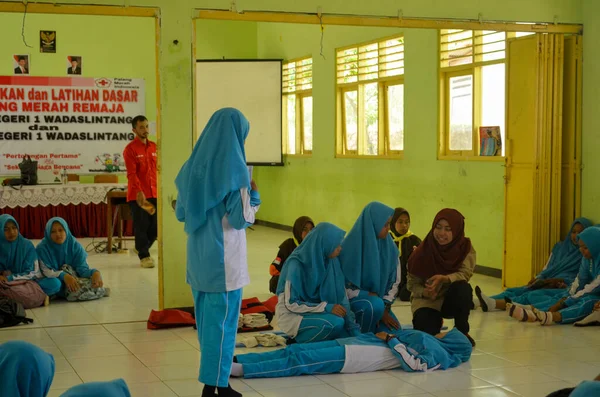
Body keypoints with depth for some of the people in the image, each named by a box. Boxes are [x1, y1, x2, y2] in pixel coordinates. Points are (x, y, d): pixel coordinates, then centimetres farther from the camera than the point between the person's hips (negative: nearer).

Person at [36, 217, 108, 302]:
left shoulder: (74, 245, -1)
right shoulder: (42, 248, -9)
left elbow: (82, 268, -8)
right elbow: (45, 271, -17)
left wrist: (94, 273, -31)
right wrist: (64, 276, -35)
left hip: (75, 278, 1)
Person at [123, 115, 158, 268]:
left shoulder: (154, 147, 12)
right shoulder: (130, 149, -7)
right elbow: (131, 174, -14)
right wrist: (139, 191, -24)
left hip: (154, 193, 6)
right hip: (138, 195, -5)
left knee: (156, 226, 7)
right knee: (141, 226, -1)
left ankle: (141, 248, 28)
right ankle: (144, 256, 11)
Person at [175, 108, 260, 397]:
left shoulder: (193, 165, 5)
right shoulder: (234, 167, -14)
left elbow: (180, 213, 11)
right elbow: (241, 219, -16)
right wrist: (253, 196, 0)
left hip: (198, 256, 7)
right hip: (224, 258, -7)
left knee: (207, 317, 17)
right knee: (222, 321, 2)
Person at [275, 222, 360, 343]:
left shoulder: (331, 261, -7)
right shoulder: (296, 264, -24)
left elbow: (342, 297, -5)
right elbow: (291, 304, -21)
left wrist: (354, 330, -14)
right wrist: (326, 307, -29)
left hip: (315, 311, 6)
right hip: (292, 315, -6)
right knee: (335, 322, -28)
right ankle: (299, 339, -6)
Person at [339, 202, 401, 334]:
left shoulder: (390, 247, -3)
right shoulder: (351, 246, -20)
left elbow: (394, 281, 5)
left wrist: (385, 309, -6)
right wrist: (373, 299, -17)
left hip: (378, 300, 5)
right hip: (352, 300, -5)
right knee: (375, 305, -35)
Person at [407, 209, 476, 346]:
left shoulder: (465, 247, -11)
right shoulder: (422, 251, -13)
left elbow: (464, 273, -23)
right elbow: (413, 283, -6)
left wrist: (444, 279, -42)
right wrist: (425, 292, -29)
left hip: (452, 300, 1)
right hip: (427, 301, -1)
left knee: (463, 288, -34)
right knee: (426, 334, -28)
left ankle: (462, 332, -11)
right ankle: (436, 321, 12)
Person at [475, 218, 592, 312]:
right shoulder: (559, 247, 22)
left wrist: (559, 281, -19)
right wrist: (537, 279, -1)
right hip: (546, 284, 6)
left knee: (531, 296, -33)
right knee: (513, 291, -19)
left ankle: (493, 304, -56)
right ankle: (476, 302, -39)